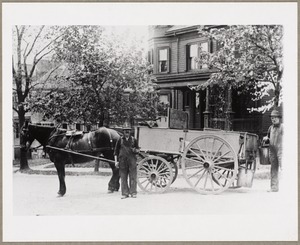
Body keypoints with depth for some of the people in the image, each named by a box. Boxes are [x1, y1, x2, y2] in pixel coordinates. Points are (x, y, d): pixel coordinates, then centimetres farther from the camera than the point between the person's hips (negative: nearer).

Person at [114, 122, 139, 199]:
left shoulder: (133, 140, 8)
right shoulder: (120, 140, 7)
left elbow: (138, 150, 14)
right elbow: (116, 151, 8)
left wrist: (135, 150, -10)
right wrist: (116, 161, 1)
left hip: (132, 161, 0)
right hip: (122, 160, 0)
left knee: (133, 177, -2)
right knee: (123, 178, 3)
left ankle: (133, 192, 5)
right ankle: (125, 193, 10)